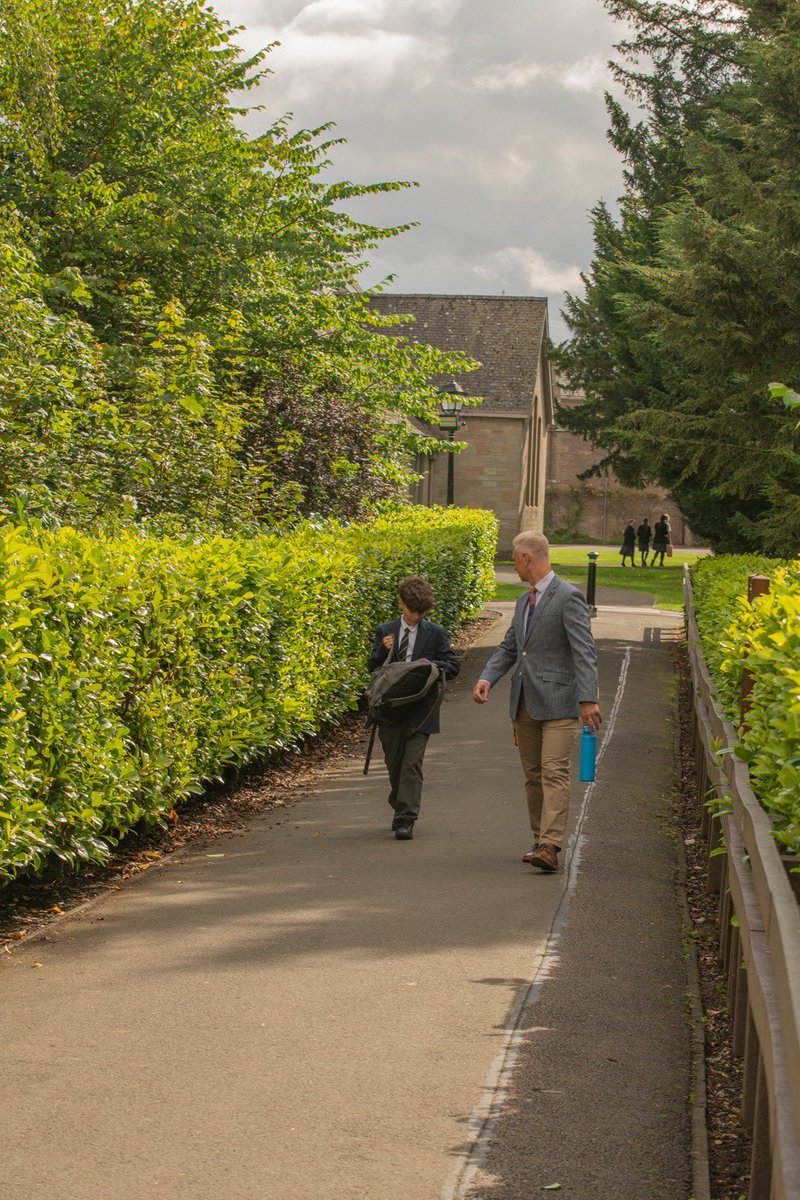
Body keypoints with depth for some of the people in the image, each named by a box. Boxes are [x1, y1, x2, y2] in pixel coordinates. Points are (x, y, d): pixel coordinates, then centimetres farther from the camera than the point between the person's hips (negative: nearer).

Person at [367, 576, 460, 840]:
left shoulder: (435, 633, 2)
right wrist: (383, 651, -14)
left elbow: (453, 666, 2)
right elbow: (372, 667, 6)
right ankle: (401, 810, 31)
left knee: (411, 765, -9)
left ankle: (406, 820, -10)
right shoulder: (385, 632, 6)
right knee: (394, 764, 12)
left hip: (420, 711, -2)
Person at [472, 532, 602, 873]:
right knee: (532, 775, 11)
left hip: (557, 703, -8)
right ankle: (541, 841, 20)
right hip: (524, 704, 8)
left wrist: (588, 699, -25)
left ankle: (549, 847, -20)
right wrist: (486, 679, 0)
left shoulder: (568, 598, -9)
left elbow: (584, 652, -16)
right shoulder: (524, 600, 17)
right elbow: (508, 647, 19)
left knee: (554, 773, -13)